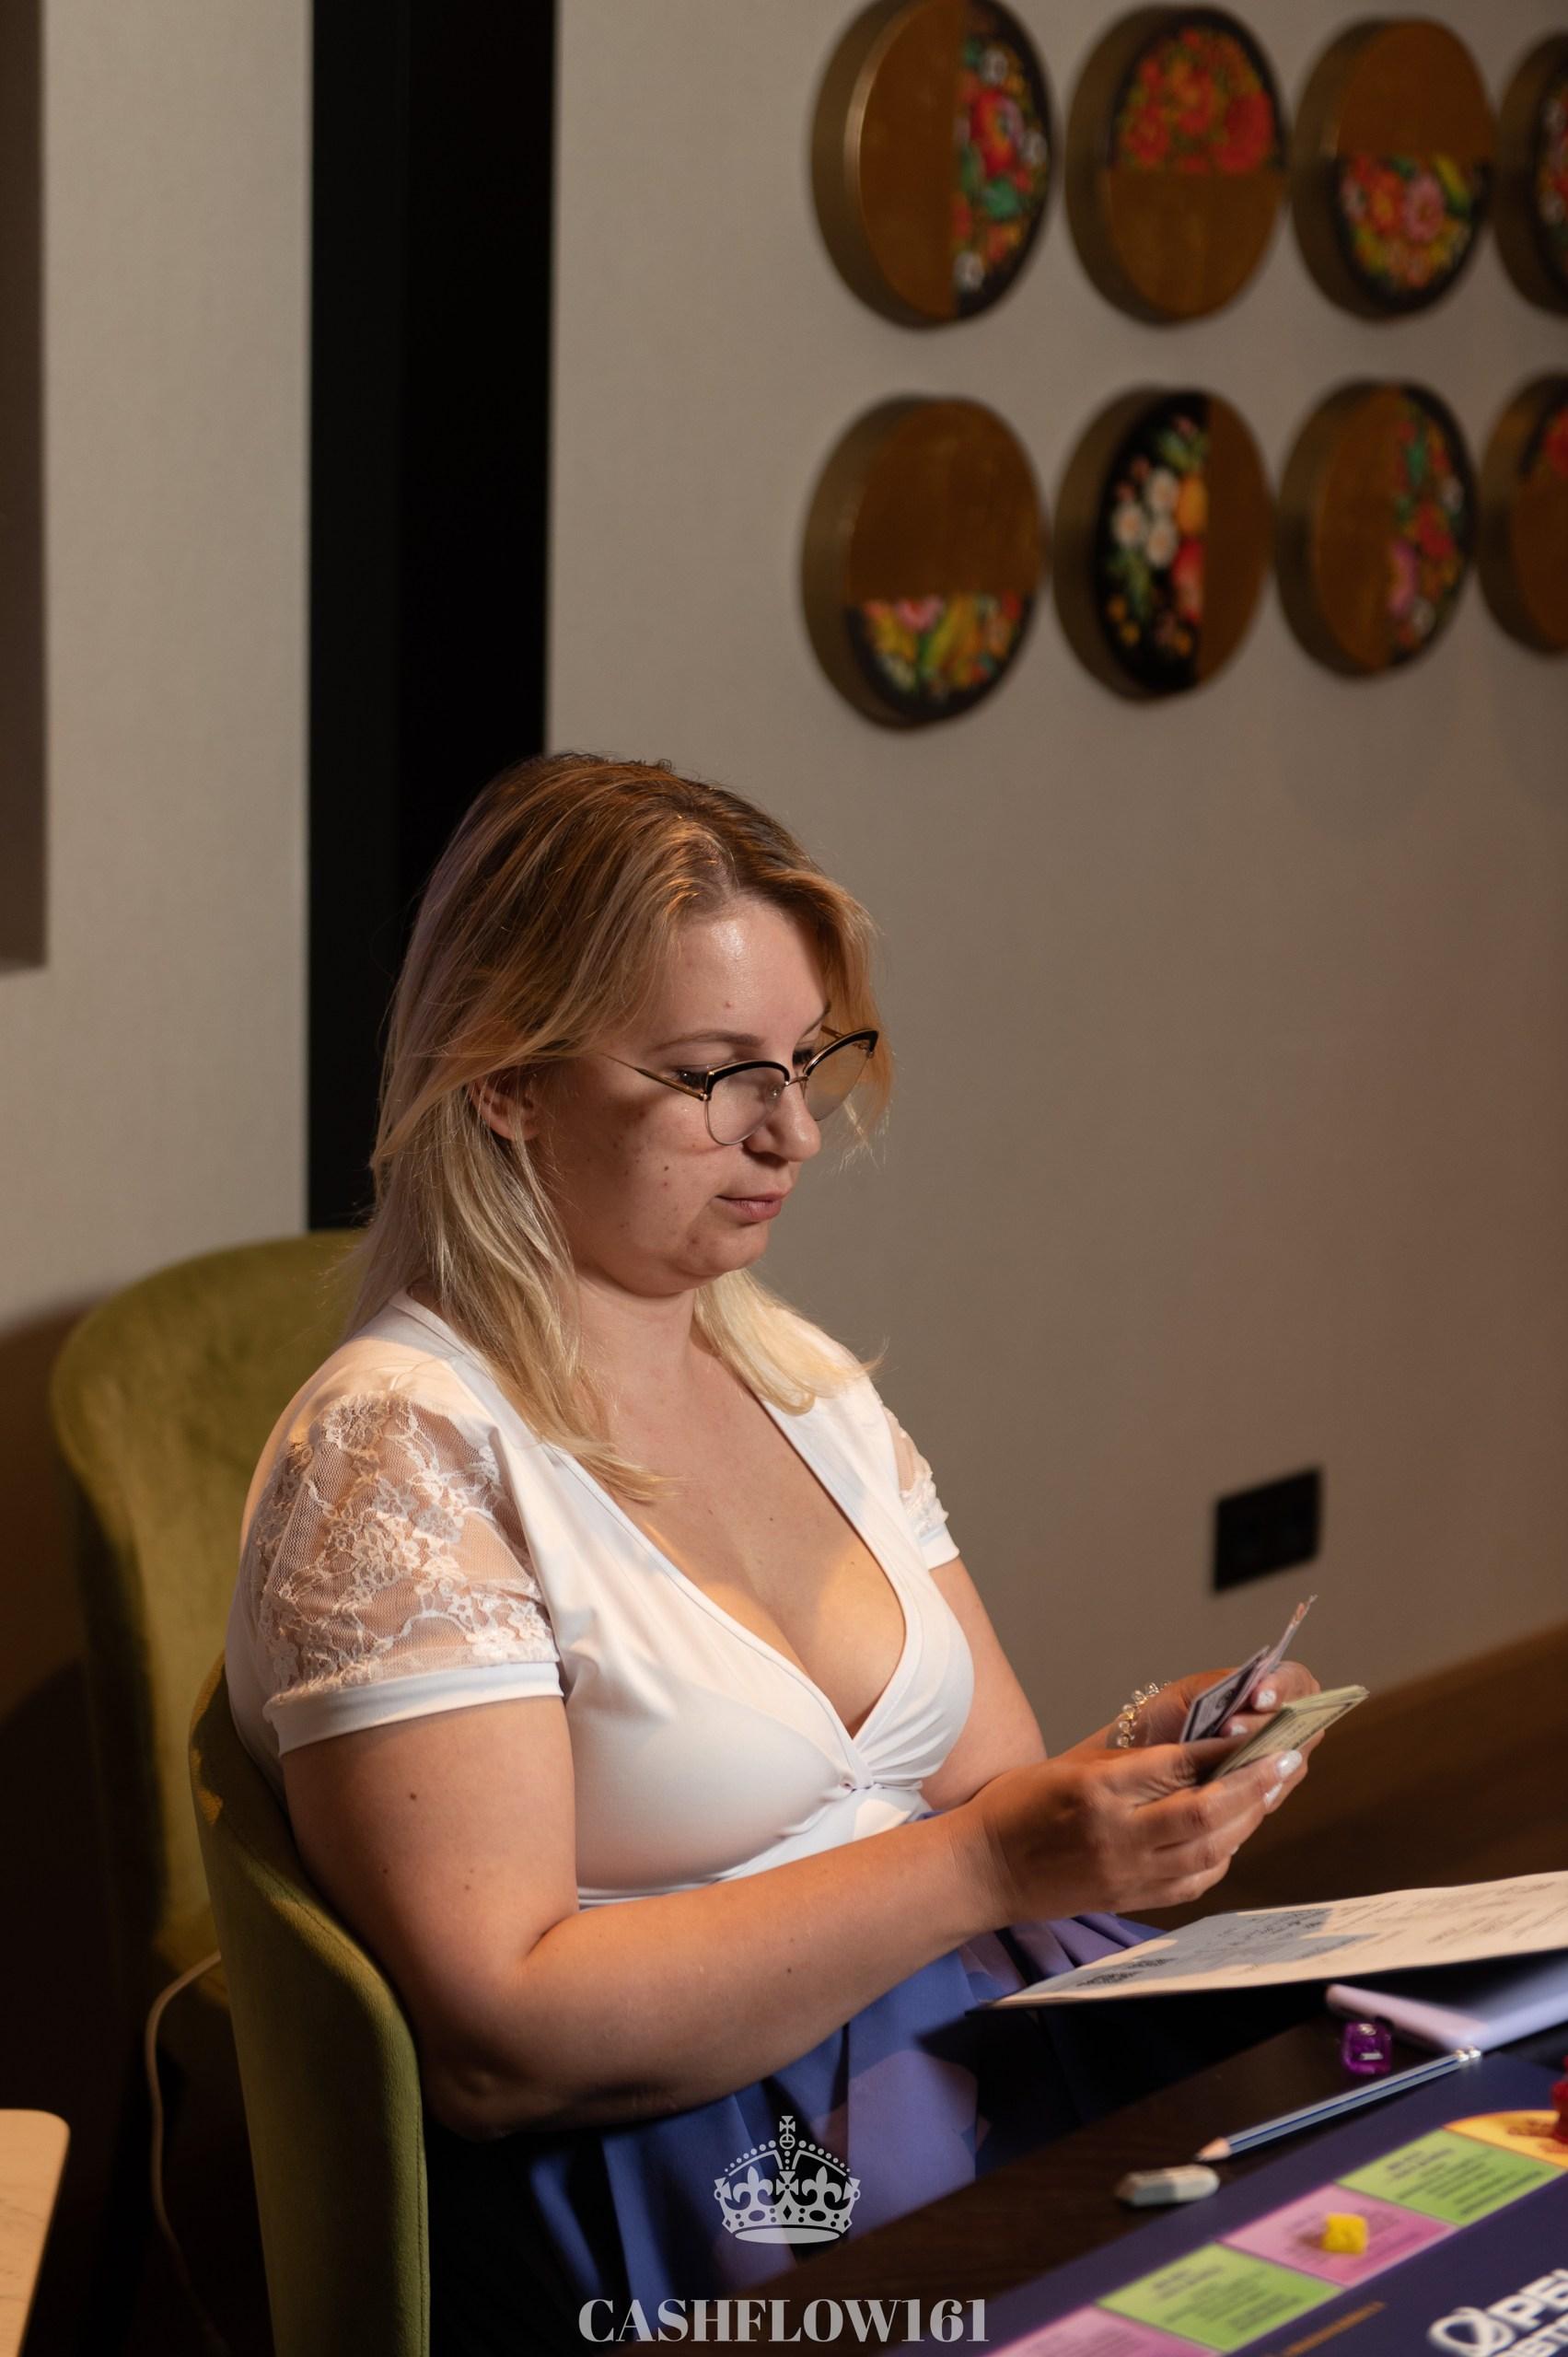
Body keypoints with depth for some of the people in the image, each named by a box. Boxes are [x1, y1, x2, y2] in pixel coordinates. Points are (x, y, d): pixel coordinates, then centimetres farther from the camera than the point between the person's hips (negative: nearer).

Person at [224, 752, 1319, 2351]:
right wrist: (986, 1865, -21)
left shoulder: (807, 1379, 14)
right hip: (686, 2194, -7)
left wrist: (1138, 1776, -7)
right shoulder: (400, 1455, -11)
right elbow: (498, 2039, -18)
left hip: (1006, 2068, 8)